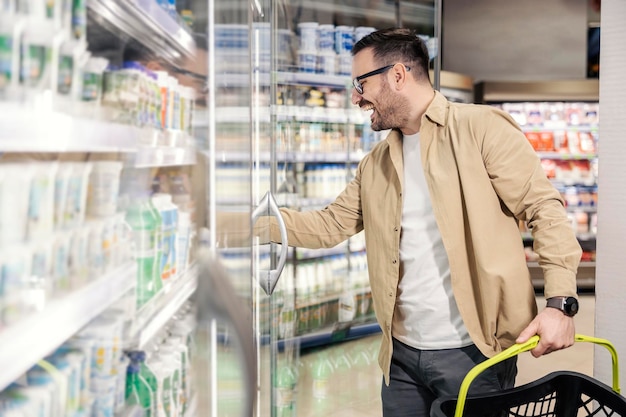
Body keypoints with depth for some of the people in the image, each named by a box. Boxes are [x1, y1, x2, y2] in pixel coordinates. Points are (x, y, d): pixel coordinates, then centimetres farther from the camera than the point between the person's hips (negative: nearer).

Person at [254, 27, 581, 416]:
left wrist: (560, 302, -18)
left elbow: (545, 208, -9)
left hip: (473, 350, -6)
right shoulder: (376, 164, 14)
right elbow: (331, 224, 15)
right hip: (402, 352, 6)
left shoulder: (482, 127, -6)